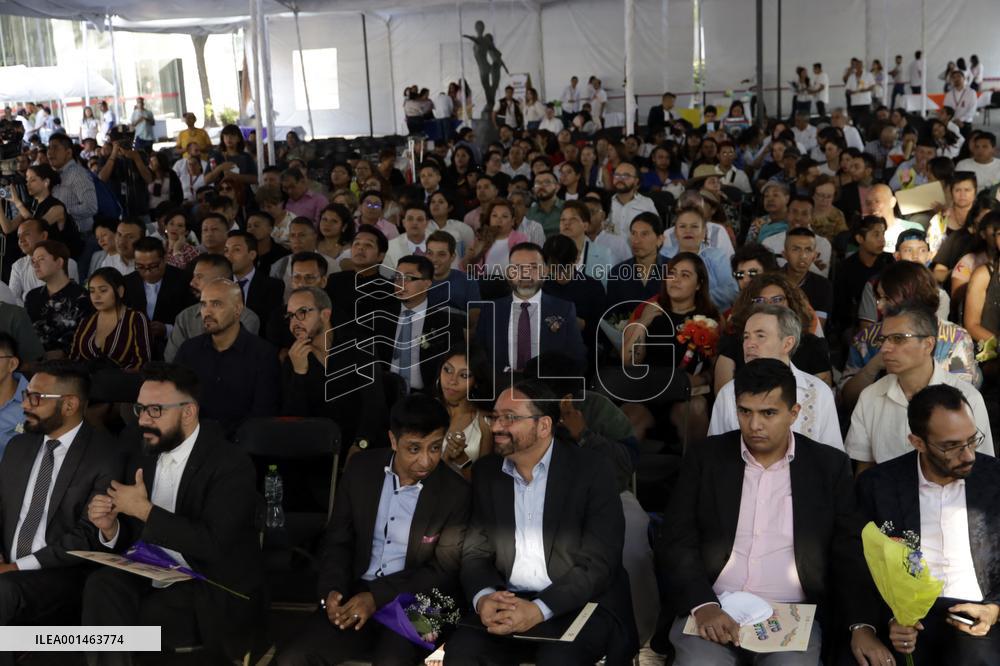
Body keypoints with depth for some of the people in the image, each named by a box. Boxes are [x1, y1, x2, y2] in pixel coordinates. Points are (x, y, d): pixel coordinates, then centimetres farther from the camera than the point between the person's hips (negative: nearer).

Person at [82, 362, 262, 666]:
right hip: (150, 581, 6)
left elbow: (213, 543, -23)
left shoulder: (231, 465, -12)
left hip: (212, 597, -5)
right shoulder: (141, 460, 9)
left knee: (108, 612, -24)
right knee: (102, 584, -25)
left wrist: (145, 510, -18)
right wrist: (110, 528, -10)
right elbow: (129, 541, 13)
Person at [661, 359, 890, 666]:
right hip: (713, 608, 0)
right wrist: (703, 605, -16)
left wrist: (862, 626, -10)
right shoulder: (705, 458, 4)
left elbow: (850, 554, 5)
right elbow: (677, 543, 0)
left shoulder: (829, 466, 6)